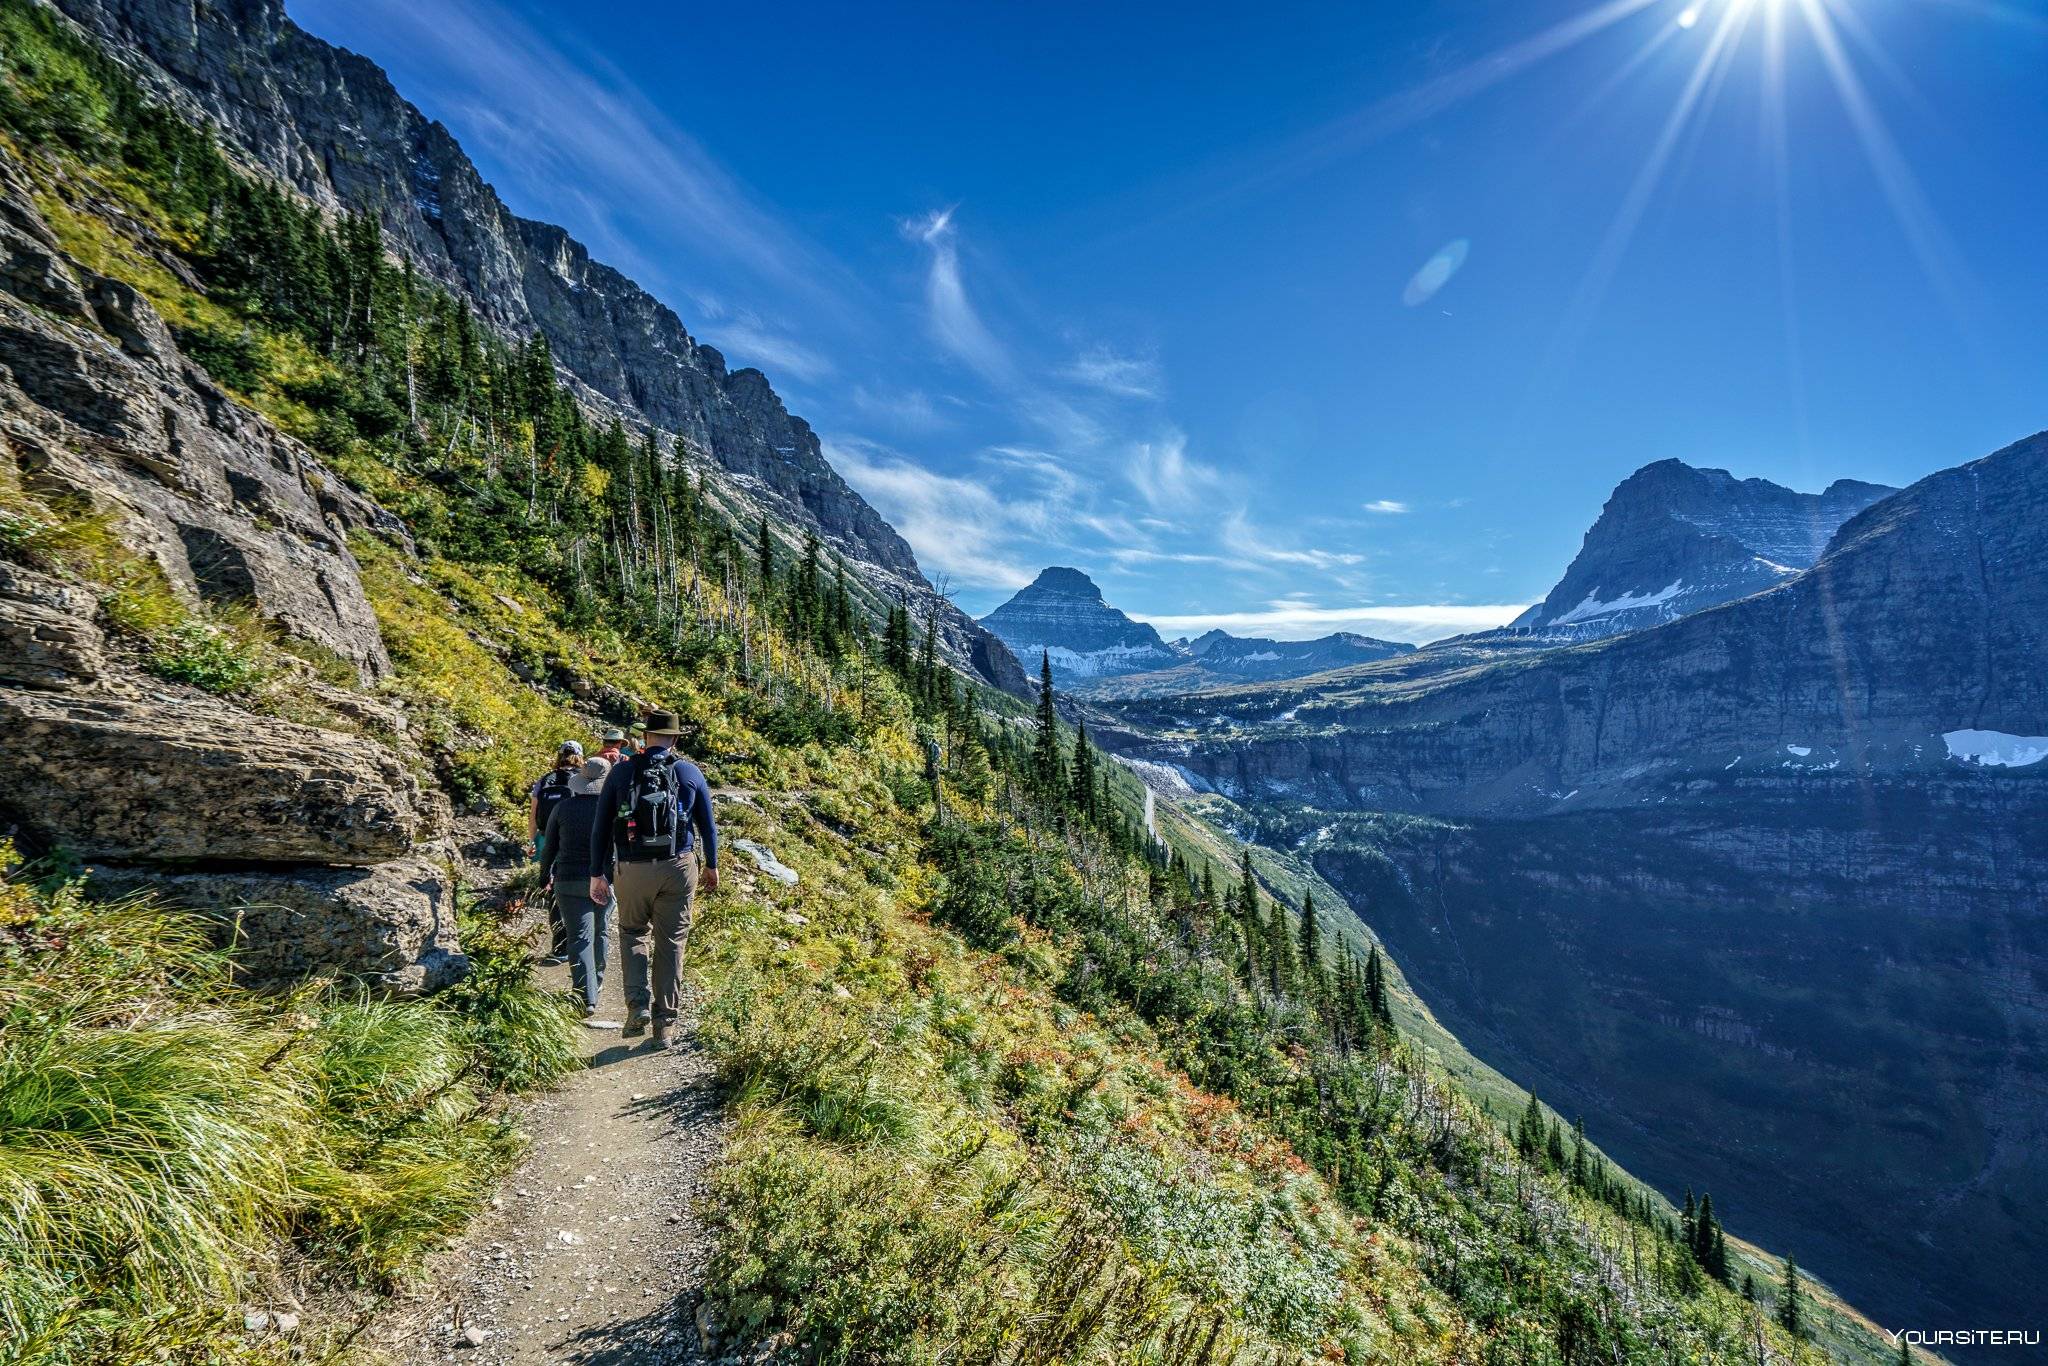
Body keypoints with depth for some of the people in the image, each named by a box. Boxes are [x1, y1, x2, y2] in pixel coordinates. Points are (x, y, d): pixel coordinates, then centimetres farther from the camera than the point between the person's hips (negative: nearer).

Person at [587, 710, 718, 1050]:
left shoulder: (622, 771, 1)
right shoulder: (690, 772, 2)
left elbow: (601, 826, 2)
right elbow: (708, 825, 7)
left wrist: (597, 874, 9)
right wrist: (711, 866, 19)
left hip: (632, 869, 0)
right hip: (678, 868, 0)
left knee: (632, 932, 22)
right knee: (671, 943, 9)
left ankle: (638, 1003, 6)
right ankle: (665, 1024, 15)